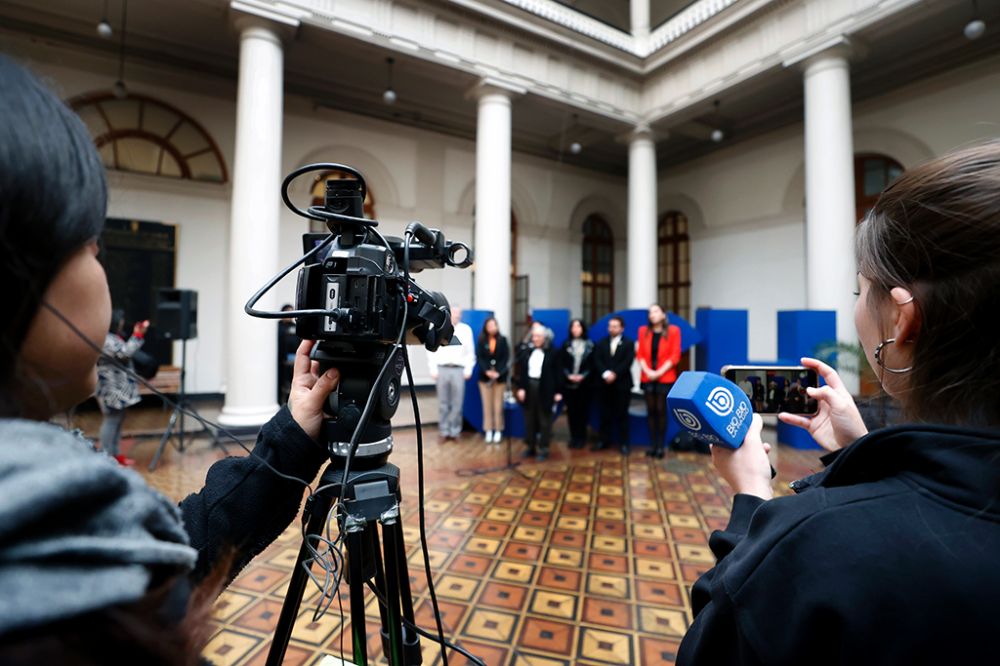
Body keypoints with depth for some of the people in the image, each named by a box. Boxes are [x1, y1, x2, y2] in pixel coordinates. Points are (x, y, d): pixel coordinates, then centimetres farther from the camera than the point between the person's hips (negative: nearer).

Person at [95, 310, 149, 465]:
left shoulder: (113, 337, 15)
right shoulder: (105, 339, -18)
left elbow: (125, 353, 22)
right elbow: (125, 353, -23)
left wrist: (137, 334, 15)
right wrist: (138, 335, -19)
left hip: (118, 388, 11)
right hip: (111, 389, -11)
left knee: (118, 419, 15)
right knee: (111, 420, -7)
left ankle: (115, 454, 23)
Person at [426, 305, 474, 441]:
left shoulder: (466, 329, 8)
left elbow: (470, 352, 7)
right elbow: (432, 350, 5)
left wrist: (468, 370, 0)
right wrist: (433, 369, -2)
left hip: (459, 370, 0)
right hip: (442, 369, 0)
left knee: (457, 403, 0)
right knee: (443, 403, 4)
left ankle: (455, 431, 11)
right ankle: (444, 431, 13)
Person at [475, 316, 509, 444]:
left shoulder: (502, 340, 5)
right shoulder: (481, 341, 4)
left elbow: (506, 358, -1)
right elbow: (479, 357, -2)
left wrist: (498, 372, -13)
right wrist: (487, 371, -16)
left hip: (500, 377, 0)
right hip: (485, 377, 0)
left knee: (498, 405, 3)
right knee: (487, 405, 4)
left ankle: (498, 430, 10)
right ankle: (488, 430, 11)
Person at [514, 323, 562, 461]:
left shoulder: (552, 353, -4)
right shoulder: (527, 351, 7)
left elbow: (557, 373, -5)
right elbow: (521, 370, 5)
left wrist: (558, 391, -8)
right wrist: (520, 387, -2)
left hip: (545, 389, -4)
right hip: (529, 387, 4)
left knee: (544, 419, 4)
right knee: (529, 418, 10)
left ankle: (543, 449, 12)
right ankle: (531, 446, 21)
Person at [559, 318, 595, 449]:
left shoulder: (589, 345, 3)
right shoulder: (566, 344, 6)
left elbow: (592, 364, 0)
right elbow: (562, 363, 2)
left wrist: (583, 376, -13)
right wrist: (568, 375, -12)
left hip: (584, 383, -1)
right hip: (568, 383, 1)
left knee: (582, 410, 2)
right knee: (571, 411, 4)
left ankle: (581, 437, 13)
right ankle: (573, 437, 15)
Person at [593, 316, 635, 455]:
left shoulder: (628, 343, 5)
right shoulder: (602, 343, 13)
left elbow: (627, 362, -9)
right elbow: (597, 360, 0)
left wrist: (614, 374, -18)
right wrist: (605, 373, -16)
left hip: (622, 384, -3)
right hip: (605, 384, 3)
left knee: (622, 415, 1)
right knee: (605, 414, 6)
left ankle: (624, 443, 9)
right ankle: (605, 440, 16)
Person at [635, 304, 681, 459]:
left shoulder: (673, 331, -1)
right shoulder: (643, 330, 8)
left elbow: (675, 356, -5)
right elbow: (640, 354, 6)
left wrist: (659, 372, -12)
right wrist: (647, 371, -9)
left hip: (665, 378, -2)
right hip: (648, 378, 3)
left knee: (661, 411, -1)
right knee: (651, 411, 5)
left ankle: (660, 446, 8)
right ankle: (652, 444, 11)